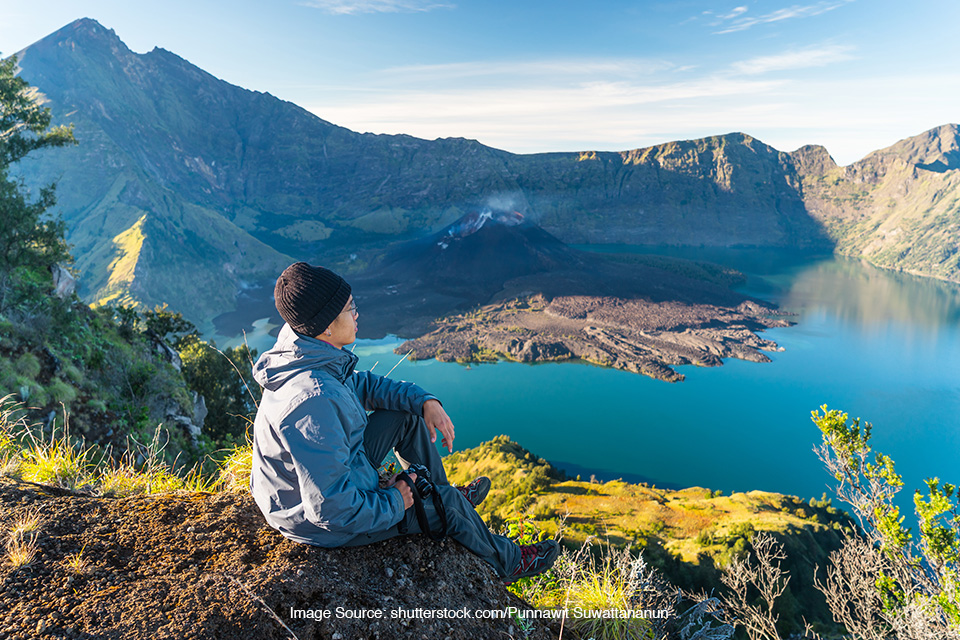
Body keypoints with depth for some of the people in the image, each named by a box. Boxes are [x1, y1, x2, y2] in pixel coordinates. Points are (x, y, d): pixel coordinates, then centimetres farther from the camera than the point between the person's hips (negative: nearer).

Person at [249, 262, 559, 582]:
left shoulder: (302, 352, -10)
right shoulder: (313, 402, -39)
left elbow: (361, 384, 8)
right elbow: (330, 509, -36)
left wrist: (426, 401, -3)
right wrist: (393, 502, -18)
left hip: (331, 475, 8)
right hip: (325, 526, -8)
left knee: (406, 416, 11)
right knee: (447, 502, 2)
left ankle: (437, 493, 34)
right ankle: (508, 562, 30)